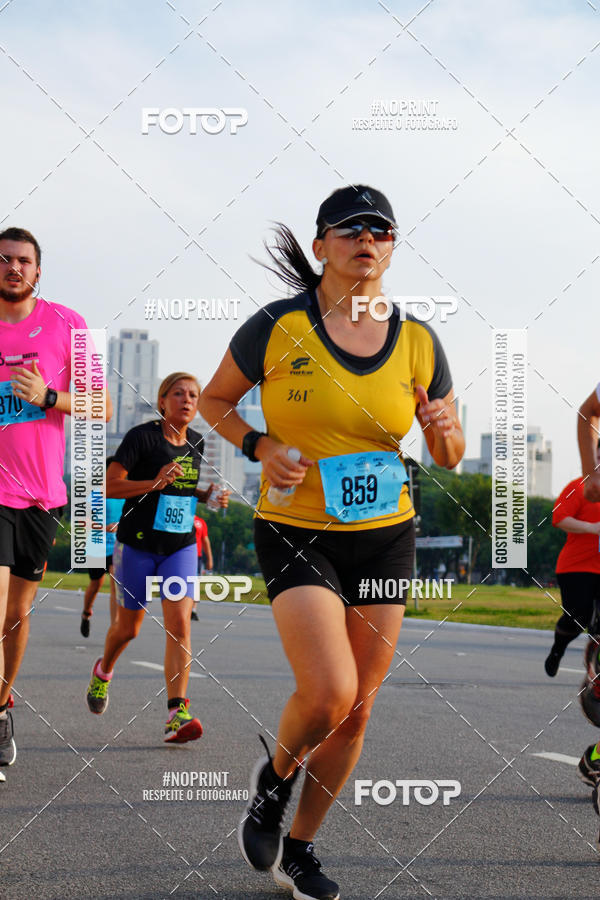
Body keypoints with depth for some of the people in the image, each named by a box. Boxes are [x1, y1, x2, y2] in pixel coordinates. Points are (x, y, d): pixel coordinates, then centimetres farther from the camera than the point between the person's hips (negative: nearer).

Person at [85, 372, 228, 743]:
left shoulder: (196, 442, 6)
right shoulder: (142, 437, -11)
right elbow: (110, 486, -15)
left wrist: (208, 495, 2)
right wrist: (155, 483, -27)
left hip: (181, 546, 3)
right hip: (138, 545, -3)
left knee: (179, 623, -14)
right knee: (128, 628, 10)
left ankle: (177, 713, -19)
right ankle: (103, 671, 44)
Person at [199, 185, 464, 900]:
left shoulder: (417, 343, 2)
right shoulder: (278, 327, -7)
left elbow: (449, 458, 11)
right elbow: (214, 400, 7)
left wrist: (443, 433, -12)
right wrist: (262, 448, -11)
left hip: (385, 538, 4)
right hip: (296, 533, -4)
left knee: (357, 708, 6)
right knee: (329, 692, -20)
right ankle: (275, 778, 14)